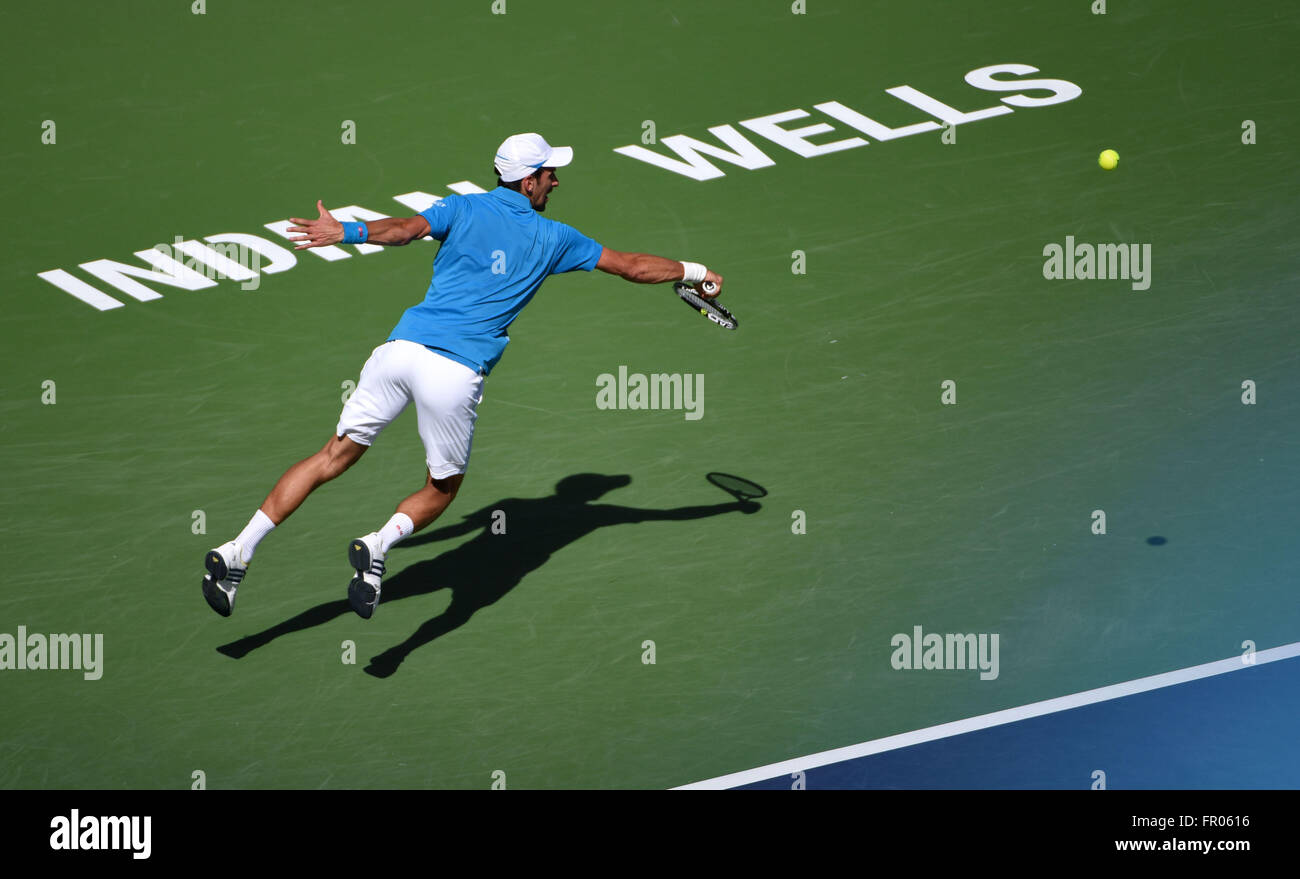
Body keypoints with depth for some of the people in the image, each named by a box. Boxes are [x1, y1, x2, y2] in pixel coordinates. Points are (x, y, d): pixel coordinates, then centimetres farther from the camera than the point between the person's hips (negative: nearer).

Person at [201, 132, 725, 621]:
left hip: (402, 346, 3)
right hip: (456, 373, -2)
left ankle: (238, 552, 2)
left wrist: (346, 233, -17)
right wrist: (694, 272, 34)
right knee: (442, 487, 16)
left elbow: (407, 229, -8)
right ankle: (379, 544, -15)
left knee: (334, 457, 11)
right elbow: (632, 266, 20)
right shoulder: (551, 239, 12)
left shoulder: (463, 210, 13)